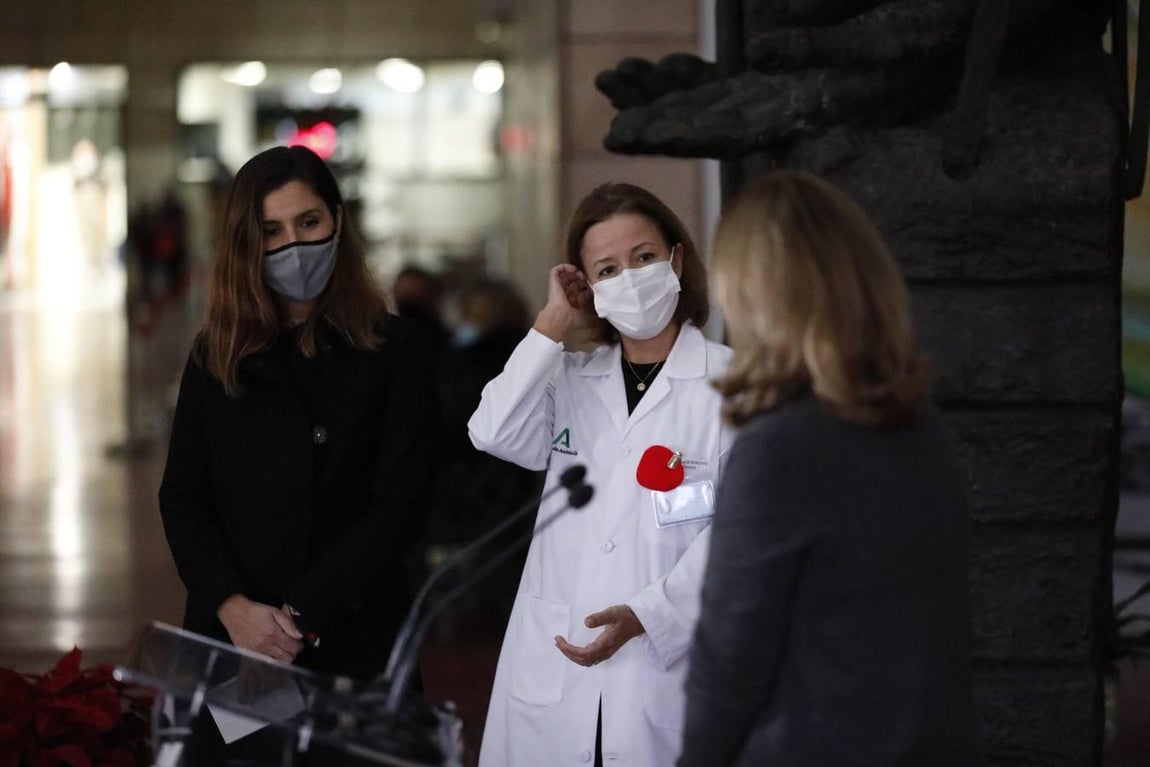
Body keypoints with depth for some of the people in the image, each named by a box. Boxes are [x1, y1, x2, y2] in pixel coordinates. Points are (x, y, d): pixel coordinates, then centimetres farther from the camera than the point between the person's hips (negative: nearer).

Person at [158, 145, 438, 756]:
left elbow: (400, 505, -6)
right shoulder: (216, 356, 10)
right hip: (226, 638, 2)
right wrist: (232, 606, -11)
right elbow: (183, 496, 5)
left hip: (354, 643, -2)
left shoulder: (393, 351, 1)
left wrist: (302, 615, -12)